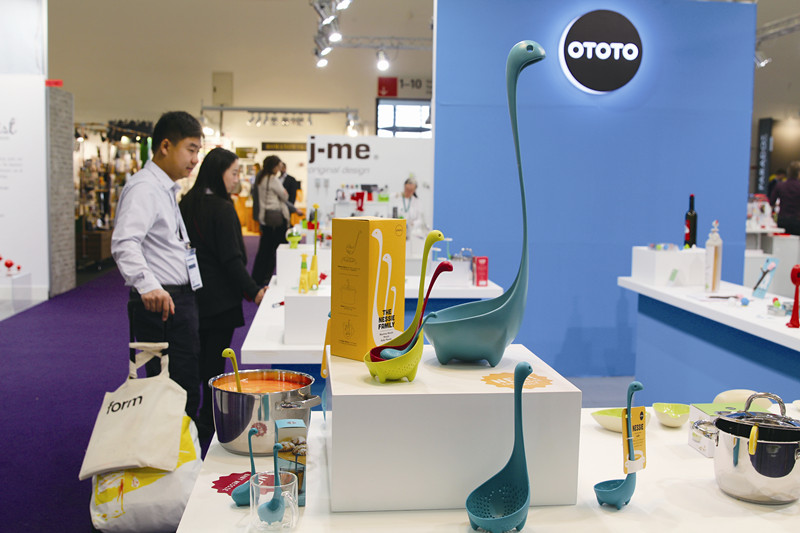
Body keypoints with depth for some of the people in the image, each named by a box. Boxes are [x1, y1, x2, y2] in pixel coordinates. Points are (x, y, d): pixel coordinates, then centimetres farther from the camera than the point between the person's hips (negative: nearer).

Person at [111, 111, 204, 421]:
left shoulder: (166, 188, 19)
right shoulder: (144, 188, -15)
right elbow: (124, 242, -31)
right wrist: (148, 285, -45)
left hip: (179, 300, 11)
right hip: (161, 303, -10)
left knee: (184, 389, 15)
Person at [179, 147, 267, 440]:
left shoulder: (187, 204, 6)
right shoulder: (222, 208, -17)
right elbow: (231, 259, -18)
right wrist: (254, 291, -12)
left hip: (192, 293, 7)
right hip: (219, 297, -7)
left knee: (196, 359, 15)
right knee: (215, 359, 3)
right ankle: (208, 423, 11)